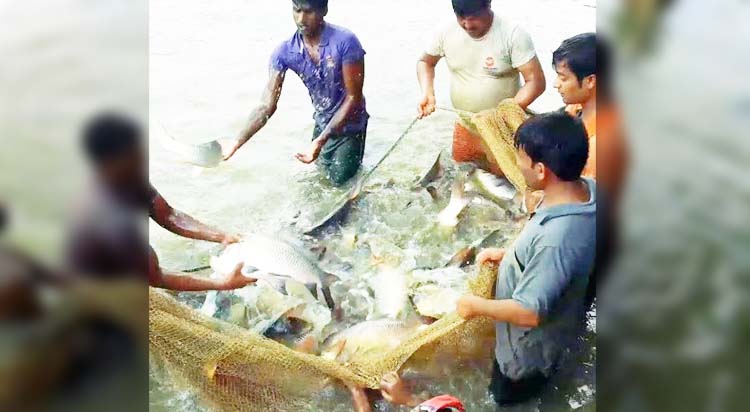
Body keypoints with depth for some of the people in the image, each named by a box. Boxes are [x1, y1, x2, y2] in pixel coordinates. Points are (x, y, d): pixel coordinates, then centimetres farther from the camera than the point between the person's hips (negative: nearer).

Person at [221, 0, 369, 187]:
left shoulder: (345, 42, -31)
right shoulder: (285, 51, -19)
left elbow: (353, 98, -26)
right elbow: (267, 106, -21)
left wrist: (322, 140, -34)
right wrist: (236, 143, -34)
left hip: (350, 121, -4)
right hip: (323, 121, 4)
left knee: (340, 179, 2)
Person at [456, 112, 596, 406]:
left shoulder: (556, 238, -46)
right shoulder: (586, 188, -17)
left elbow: (529, 312, -36)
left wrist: (476, 305, -20)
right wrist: (509, 254, 4)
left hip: (531, 343, -8)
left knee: (507, 398, 23)